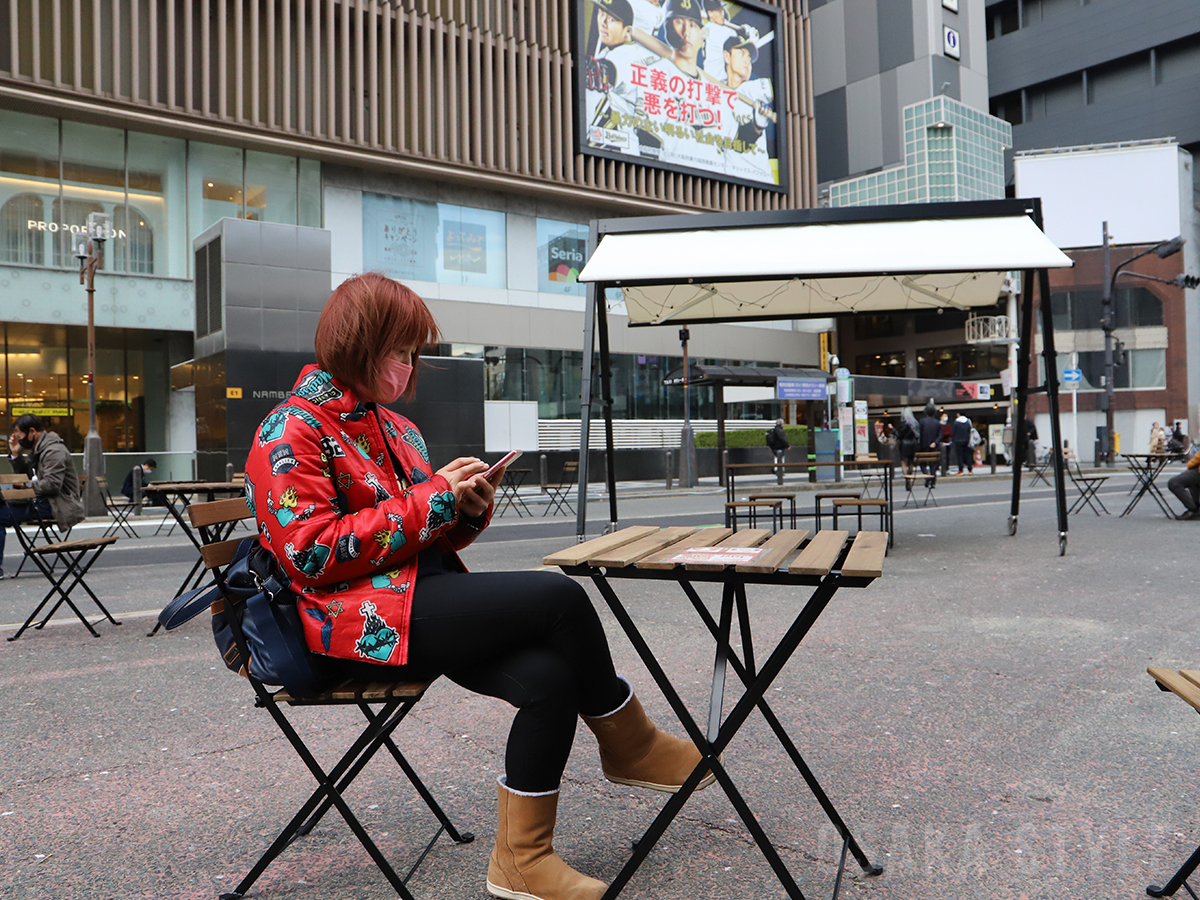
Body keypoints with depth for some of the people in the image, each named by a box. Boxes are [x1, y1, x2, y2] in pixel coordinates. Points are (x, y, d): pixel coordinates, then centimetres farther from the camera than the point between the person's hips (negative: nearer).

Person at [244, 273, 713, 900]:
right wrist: (430, 500, -15)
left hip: (426, 600, 8)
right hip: (362, 621, -8)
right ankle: (630, 746, 1)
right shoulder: (290, 431, -4)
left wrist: (468, 508, 1)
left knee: (551, 678, -20)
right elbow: (311, 553, -16)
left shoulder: (391, 426, 21)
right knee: (559, 598, -22)